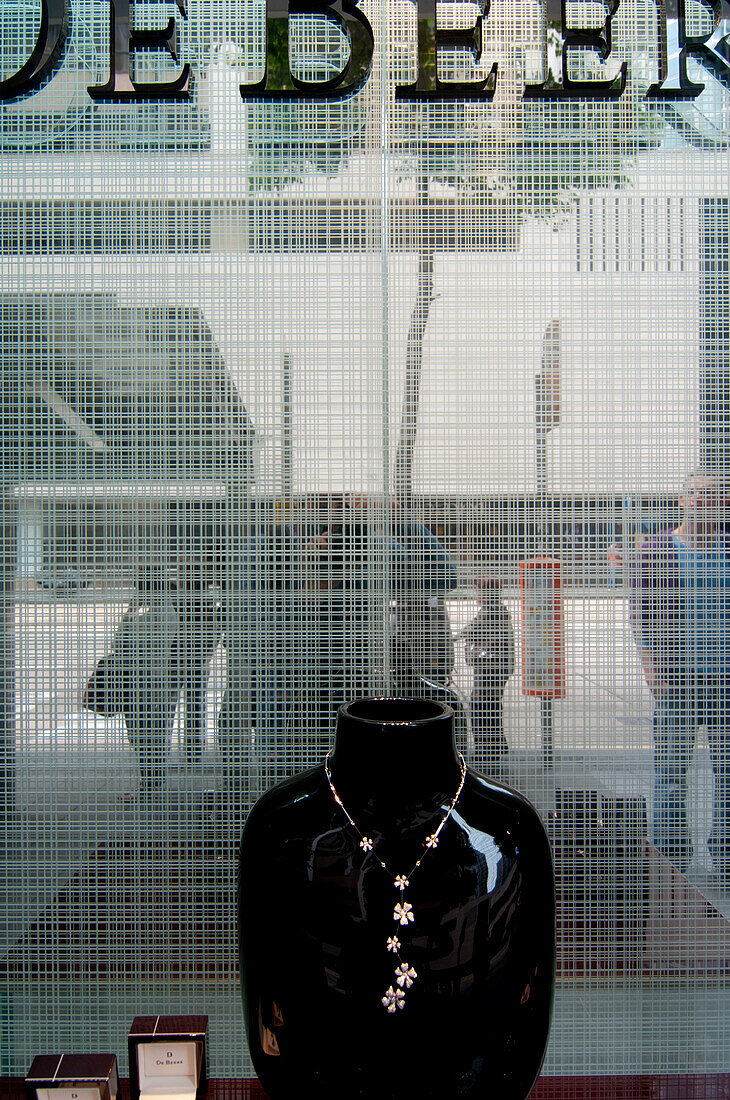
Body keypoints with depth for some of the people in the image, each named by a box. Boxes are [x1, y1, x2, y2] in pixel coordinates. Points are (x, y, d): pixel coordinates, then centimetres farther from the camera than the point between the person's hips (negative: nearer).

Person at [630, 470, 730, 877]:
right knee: (672, 765, 1)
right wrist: (650, 663, -7)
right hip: (677, 675, -2)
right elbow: (642, 610, 1)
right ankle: (672, 862, 12)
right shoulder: (656, 550, 3)